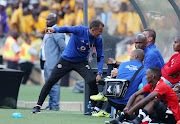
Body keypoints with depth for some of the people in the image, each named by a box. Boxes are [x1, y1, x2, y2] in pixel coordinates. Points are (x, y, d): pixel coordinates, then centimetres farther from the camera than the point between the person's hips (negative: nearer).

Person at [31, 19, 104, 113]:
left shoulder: (98, 39, -10)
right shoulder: (81, 30, -21)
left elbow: (100, 57, -3)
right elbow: (67, 29, -37)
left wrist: (99, 73, -15)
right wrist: (54, 30, -58)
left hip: (81, 62, 2)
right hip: (66, 60, -2)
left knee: (92, 81, -20)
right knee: (50, 81, -5)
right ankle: (38, 105, 7)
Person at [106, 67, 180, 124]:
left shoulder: (162, 86, -19)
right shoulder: (150, 85, 7)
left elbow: (147, 99, -30)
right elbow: (135, 95, 2)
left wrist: (131, 110, -34)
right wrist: (127, 108, -16)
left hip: (173, 118, -8)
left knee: (154, 100, -32)